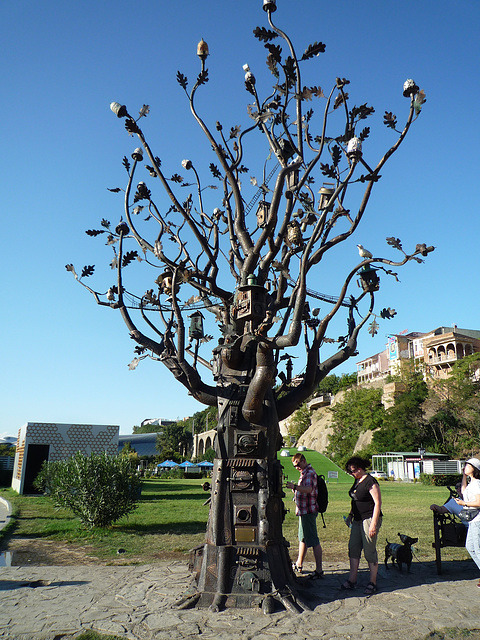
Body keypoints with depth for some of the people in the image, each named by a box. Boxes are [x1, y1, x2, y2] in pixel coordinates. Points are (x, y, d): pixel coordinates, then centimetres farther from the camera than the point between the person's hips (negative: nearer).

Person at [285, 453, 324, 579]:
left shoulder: (310, 473, -15)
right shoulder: (305, 472, 17)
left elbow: (309, 489, -33)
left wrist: (295, 487, -44)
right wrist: (295, 489, 14)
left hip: (308, 511, -11)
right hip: (304, 510, 11)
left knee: (313, 541, -7)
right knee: (302, 538, 19)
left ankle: (319, 570, -2)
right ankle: (299, 565, 30)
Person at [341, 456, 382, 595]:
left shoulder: (370, 482, -16)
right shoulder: (357, 481, 12)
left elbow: (378, 503, -18)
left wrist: (373, 524, -21)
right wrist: (350, 515, 20)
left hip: (369, 520, -9)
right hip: (358, 520, 9)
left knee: (369, 551, -1)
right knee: (353, 548, 7)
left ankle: (373, 583, 12)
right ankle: (352, 581, 15)